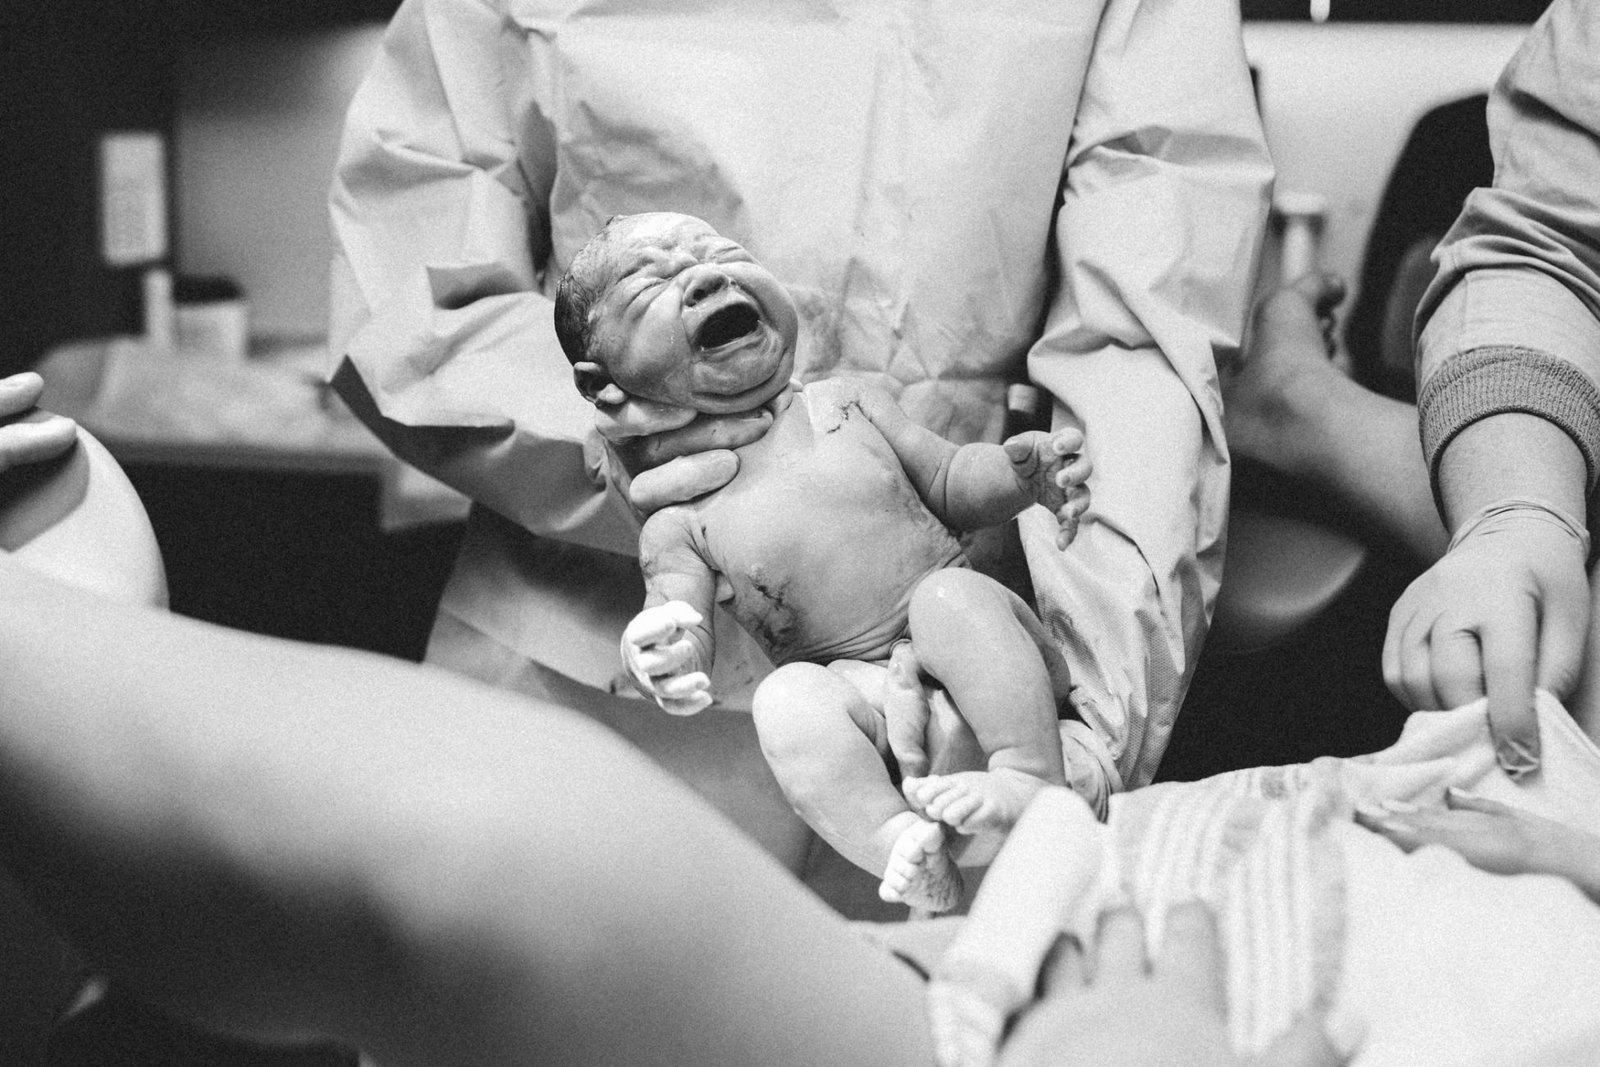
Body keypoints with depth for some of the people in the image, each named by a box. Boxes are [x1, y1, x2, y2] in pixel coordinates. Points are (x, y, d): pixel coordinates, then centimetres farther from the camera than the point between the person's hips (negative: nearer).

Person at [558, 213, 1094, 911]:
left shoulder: (847, 402, 8)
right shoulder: (677, 525, 2)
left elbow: (949, 483, 14)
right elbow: (683, 633, -5)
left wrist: (1020, 472, -8)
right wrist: (661, 655, -31)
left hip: (981, 651, 1)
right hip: (868, 694, -1)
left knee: (949, 596, -30)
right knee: (787, 698, -30)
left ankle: (1033, 775, -34)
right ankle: (904, 852, -41)